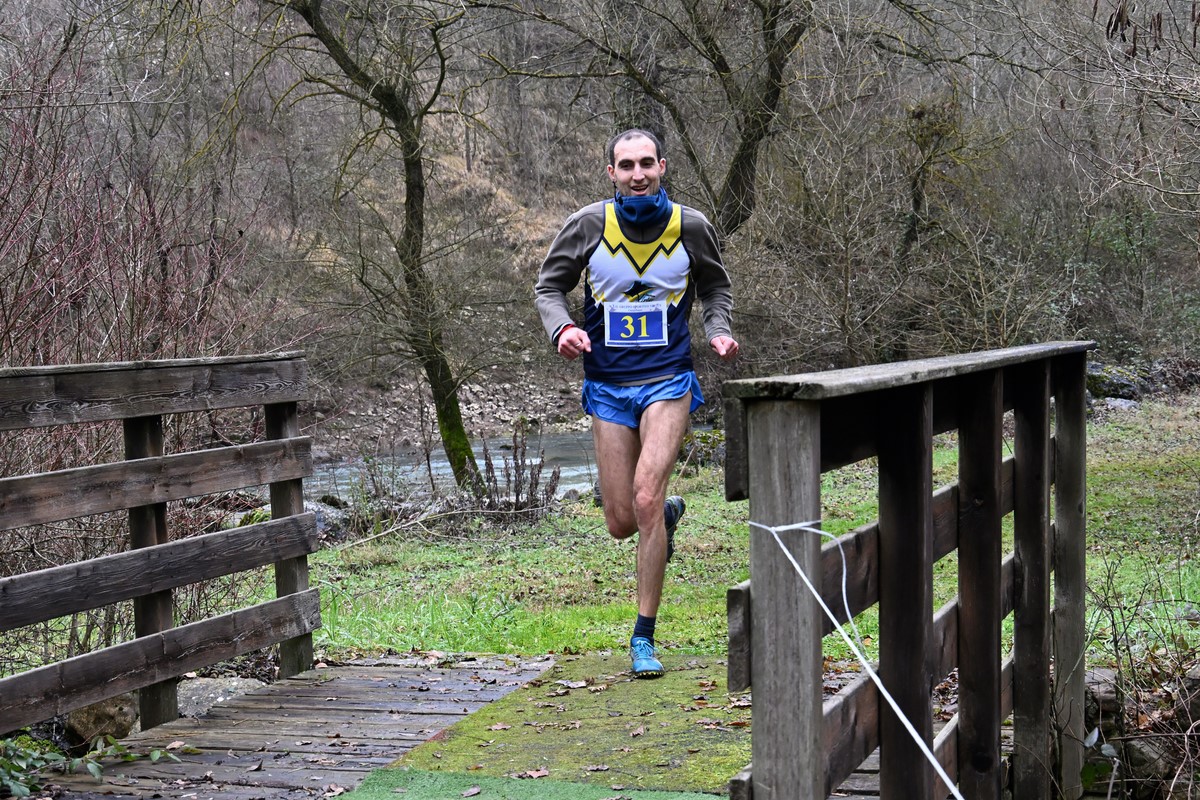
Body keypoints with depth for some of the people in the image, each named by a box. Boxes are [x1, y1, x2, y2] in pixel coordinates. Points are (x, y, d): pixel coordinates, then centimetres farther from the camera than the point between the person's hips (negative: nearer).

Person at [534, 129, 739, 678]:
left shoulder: (690, 226, -2)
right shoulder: (588, 224, -5)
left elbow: (716, 288, 15)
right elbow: (549, 285, 5)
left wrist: (718, 332, -3)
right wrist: (562, 328, -15)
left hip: (667, 381, -2)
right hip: (607, 386, 2)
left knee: (646, 500, -19)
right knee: (622, 524, 2)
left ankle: (644, 637, -7)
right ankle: (669, 511, 42)